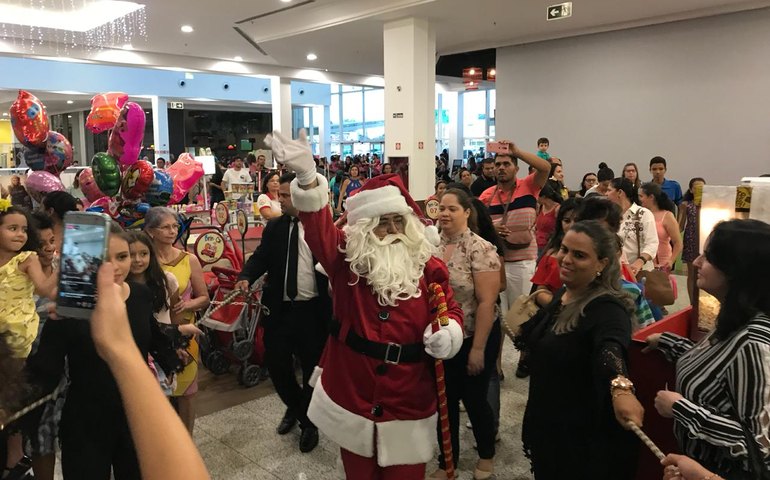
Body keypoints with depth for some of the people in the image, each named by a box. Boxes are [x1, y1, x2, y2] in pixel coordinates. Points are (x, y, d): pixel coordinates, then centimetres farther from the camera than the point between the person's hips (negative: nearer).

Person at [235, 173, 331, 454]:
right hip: (280, 309, 4)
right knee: (276, 363, 12)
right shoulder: (274, 227, 6)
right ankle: (294, 407, 43)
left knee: (312, 367, 9)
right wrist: (246, 277, -16)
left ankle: (309, 422, 35)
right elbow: (261, 256, 1)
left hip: (313, 310, -4)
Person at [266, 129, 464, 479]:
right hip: (351, 395, 1)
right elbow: (319, 227, -23)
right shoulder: (348, 259, -7)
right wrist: (307, 177, -39)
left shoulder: (428, 267, -4)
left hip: (407, 402, 0)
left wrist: (446, 334, -20)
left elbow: (451, 311, 3)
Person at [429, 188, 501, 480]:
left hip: (472, 340, -4)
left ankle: (487, 455, 39)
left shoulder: (480, 250, -17)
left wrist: (478, 349, -18)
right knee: (445, 401, 14)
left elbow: (487, 302, -18)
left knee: (474, 400, 12)